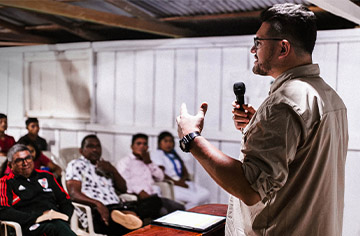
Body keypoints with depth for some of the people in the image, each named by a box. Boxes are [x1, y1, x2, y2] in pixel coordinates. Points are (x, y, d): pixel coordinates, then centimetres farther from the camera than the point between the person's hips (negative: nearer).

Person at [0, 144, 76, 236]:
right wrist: (36, 218, -12)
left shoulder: (46, 176, 27)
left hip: (56, 219, 4)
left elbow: (66, 201, 28)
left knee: (61, 225, -37)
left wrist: (64, 216, 4)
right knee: (59, 228, -39)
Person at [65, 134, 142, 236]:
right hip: (94, 212, -5)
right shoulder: (76, 165, 10)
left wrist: (113, 170, 4)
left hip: (117, 208, 6)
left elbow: (123, 189, 23)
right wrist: (97, 204, -23)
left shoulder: (104, 165, 29)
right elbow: (74, 194, -6)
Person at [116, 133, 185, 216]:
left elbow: (160, 177, 18)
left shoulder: (147, 162, 28)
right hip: (138, 197, -6)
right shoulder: (124, 162, 8)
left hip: (154, 196, 6)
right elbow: (124, 181, -9)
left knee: (180, 208, -15)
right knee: (163, 212, -31)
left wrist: (149, 162, 7)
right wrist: (139, 191, -23)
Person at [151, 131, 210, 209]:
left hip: (182, 182, 8)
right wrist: (176, 182, -16)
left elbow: (185, 172, 18)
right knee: (195, 198, -27)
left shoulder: (175, 155, 25)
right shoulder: (156, 154, 2)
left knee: (206, 194, -14)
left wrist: (182, 180, -5)